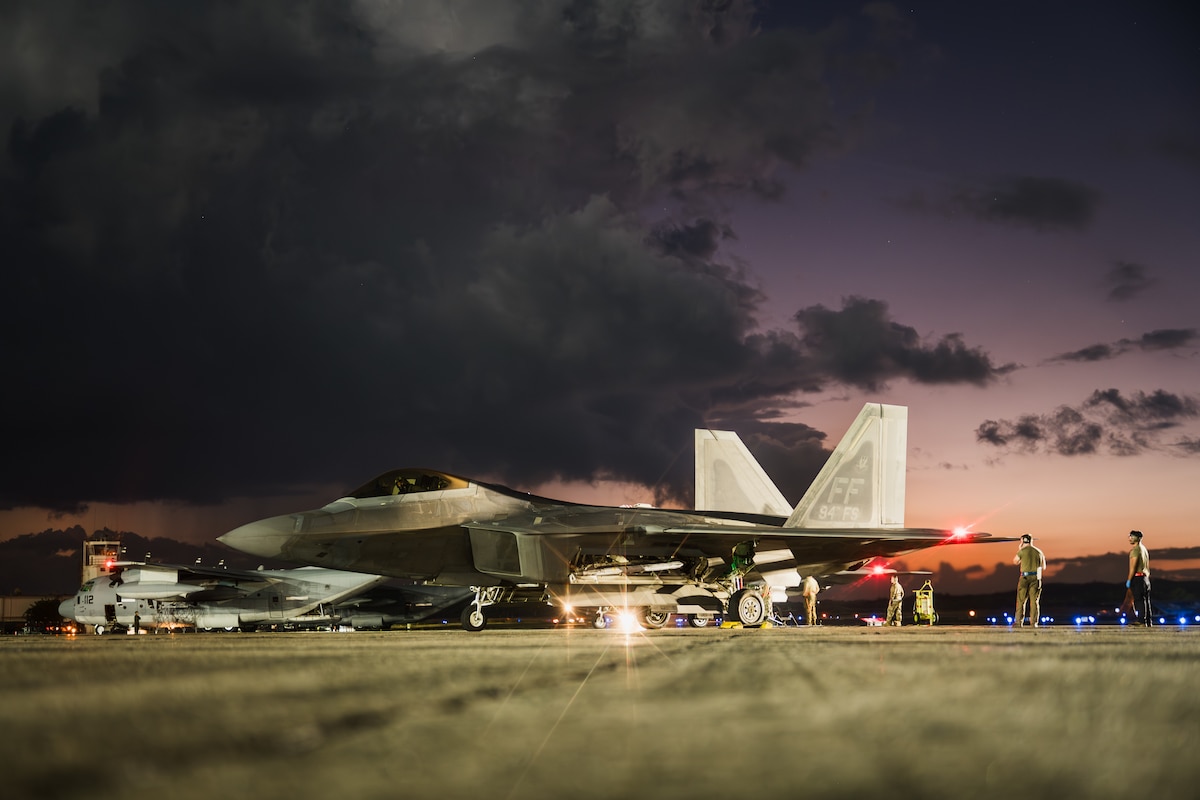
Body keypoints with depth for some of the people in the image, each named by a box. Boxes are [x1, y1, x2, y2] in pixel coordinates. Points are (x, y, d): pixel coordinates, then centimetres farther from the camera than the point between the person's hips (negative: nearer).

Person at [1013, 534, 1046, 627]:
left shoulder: (1022, 551, -2)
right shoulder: (1039, 552, 9)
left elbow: (1015, 561, 14)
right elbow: (1043, 567, 16)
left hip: (1025, 577, -3)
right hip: (1036, 577, 3)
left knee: (1021, 600, 2)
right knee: (1034, 601, 5)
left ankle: (1019, 622, -3)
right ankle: (1034, 622, 1)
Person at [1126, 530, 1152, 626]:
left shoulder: (1135, 549, -12)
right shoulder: (1144, 549, 18)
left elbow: (1133, 566, -17)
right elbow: (1147, 566, 20)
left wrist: (1129, 580, -15)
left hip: (1137, 577, -9)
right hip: (1145, 577, 9)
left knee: (1138, 600, -10)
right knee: (1145, 600, 11)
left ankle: (1141, 621, -14)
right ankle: (1148, 622, 14)